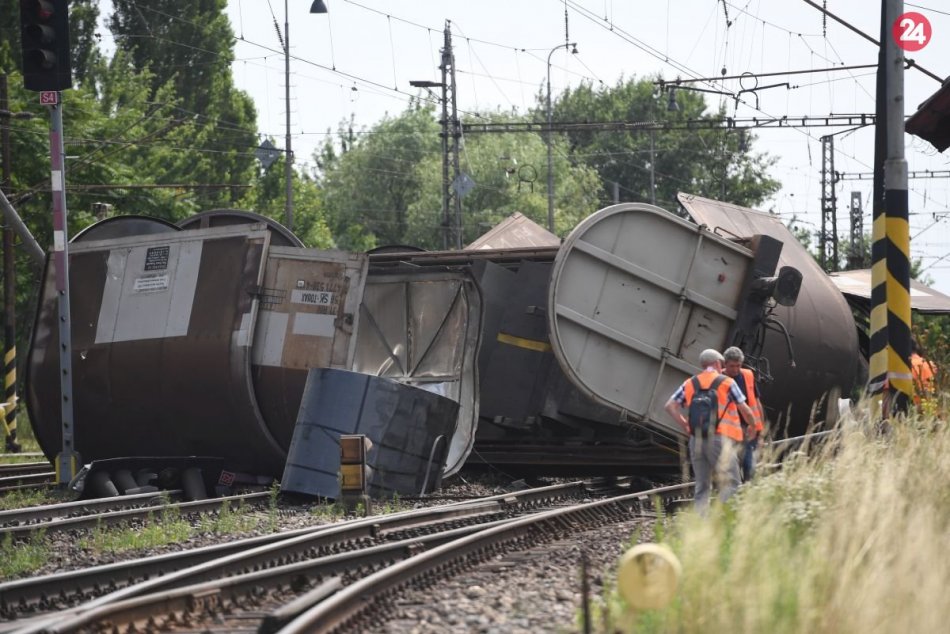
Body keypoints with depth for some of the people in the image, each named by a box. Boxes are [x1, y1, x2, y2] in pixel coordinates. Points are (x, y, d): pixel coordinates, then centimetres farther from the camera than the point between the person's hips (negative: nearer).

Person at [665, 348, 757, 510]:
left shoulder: (690, 384, 11)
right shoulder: (727, 383, 0)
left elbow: (670, 406, 5)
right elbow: (745, 410, 1)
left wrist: (685, 426, 10)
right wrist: (753, 424, 20)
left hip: (697, 440, 5)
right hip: (721, 439, -5)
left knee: (702, 486, 11)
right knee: (729, 485, -4)